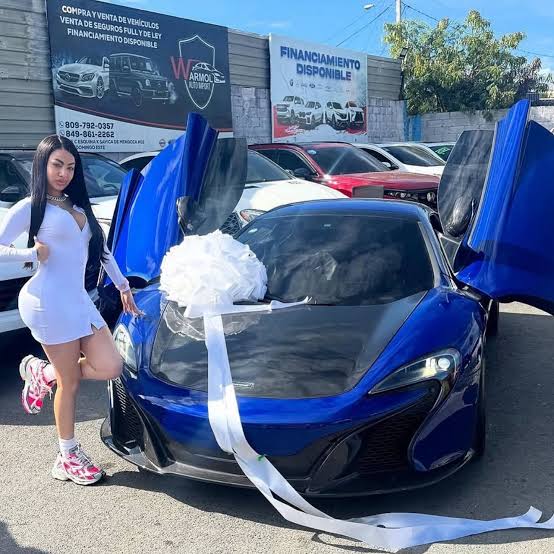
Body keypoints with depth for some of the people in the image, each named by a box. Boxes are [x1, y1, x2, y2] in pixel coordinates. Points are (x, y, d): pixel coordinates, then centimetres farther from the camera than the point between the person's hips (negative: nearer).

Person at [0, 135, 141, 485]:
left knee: (110, 367, -3)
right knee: (70, 382, 1)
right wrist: (33, 253, -11)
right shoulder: (30, 207, -4)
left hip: (79, 300, 7)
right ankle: (69, 457, 18)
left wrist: (123, 285, 24)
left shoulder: (77, 205, 17)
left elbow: (101, 248, 24)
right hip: (49, 302, -7)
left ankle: (43, 373, 19)